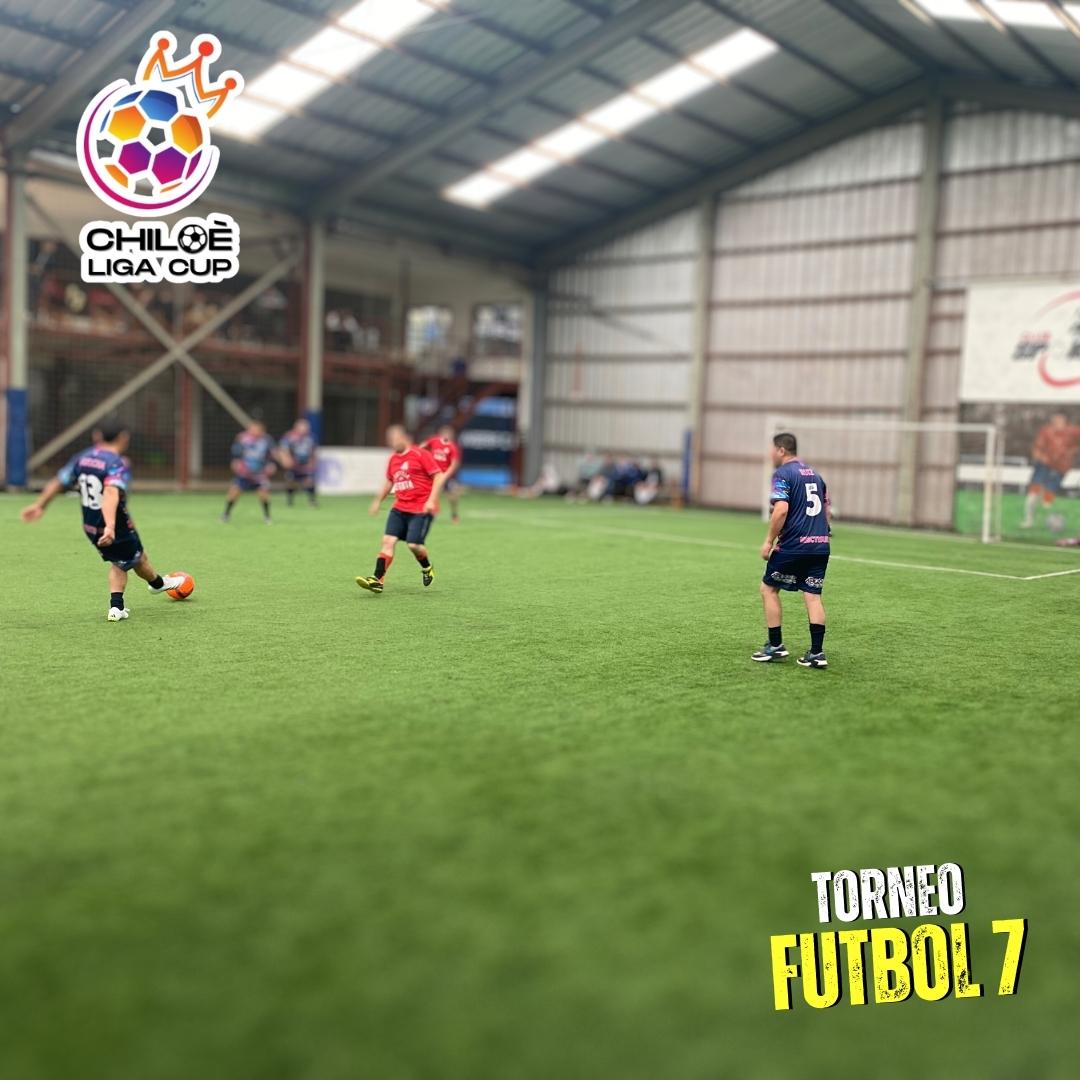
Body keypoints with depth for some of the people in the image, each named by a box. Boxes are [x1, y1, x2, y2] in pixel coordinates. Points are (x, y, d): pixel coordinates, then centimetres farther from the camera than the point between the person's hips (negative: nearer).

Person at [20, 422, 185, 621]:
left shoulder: (83, 457, 2)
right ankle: (158, 583, 47)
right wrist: (110, 527, -50)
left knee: (119, 563, 24)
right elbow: (111, 493, -39)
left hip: (90, 528, 7)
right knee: (138, 558, 21)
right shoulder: (119, 463, -22)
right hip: (117, 530, -7)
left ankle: (116, 607, 15)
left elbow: (58, 482, 12)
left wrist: (40, 505, 25)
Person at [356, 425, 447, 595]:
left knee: (414, 544, -13)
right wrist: (378, 501, 25)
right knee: (388, 540, -8)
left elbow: (439, 476, -10)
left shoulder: (420, 454, -8)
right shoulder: (393, 459, 13)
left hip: (421, 509, -6)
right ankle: (377, 579, -12)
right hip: (400, 508, 6)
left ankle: (427, 568, 19)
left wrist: (431, 500, -18)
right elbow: (389, 482, 28)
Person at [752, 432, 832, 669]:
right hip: (820, 546, 7)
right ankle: (816, 653, 0)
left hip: (793, 545, -7)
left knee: (768, 588, 9)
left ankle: (775, 646, 10)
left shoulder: (782, 474, -6)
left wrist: (769, 541, -13)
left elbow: (781, 509, -20)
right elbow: (827, 512, 20)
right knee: (813, 596, 5)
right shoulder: (814, 474, 17)